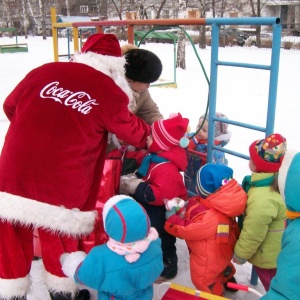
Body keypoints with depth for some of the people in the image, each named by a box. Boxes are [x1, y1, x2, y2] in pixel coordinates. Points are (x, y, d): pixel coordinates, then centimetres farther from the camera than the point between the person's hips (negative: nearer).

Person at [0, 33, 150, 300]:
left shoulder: (44, 72, 3)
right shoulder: (110, 93, -5)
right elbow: (131, 130, 11)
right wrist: (151, 135, 33)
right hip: (62, 188, -2)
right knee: (59, 239, 21)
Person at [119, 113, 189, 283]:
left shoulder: (167, 168, -35)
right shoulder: (154, 158, -2)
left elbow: (162, 195, -42)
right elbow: (144, 174, 16)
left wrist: (137, 188, -35)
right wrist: (134, 179, -3)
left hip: (163, 215, -10)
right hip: (151, 212, 10)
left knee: (163, 242, 12)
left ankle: (168, 268, 34)